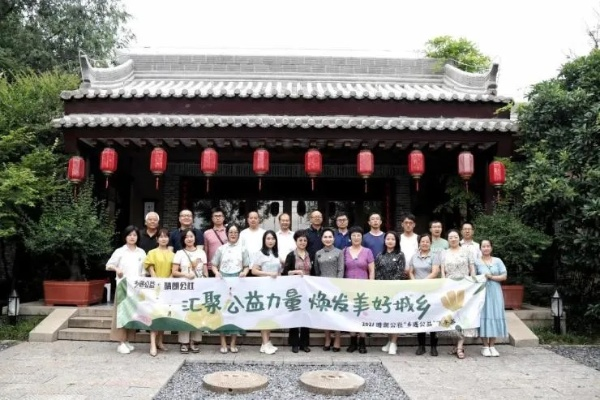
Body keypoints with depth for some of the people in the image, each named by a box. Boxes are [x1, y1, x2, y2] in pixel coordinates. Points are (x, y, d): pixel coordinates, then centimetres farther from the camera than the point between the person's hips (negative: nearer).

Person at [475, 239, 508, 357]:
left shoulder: (498, 261, 8)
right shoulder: (476, 262, 1)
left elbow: (504, 276, 1)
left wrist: (492, 277, -9)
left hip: (495, 293, 2)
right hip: (482, 293, -2)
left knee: (495, 317, 1)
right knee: (484, 316, -4)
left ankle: (492, 346, 8)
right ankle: (485, 346, 3)